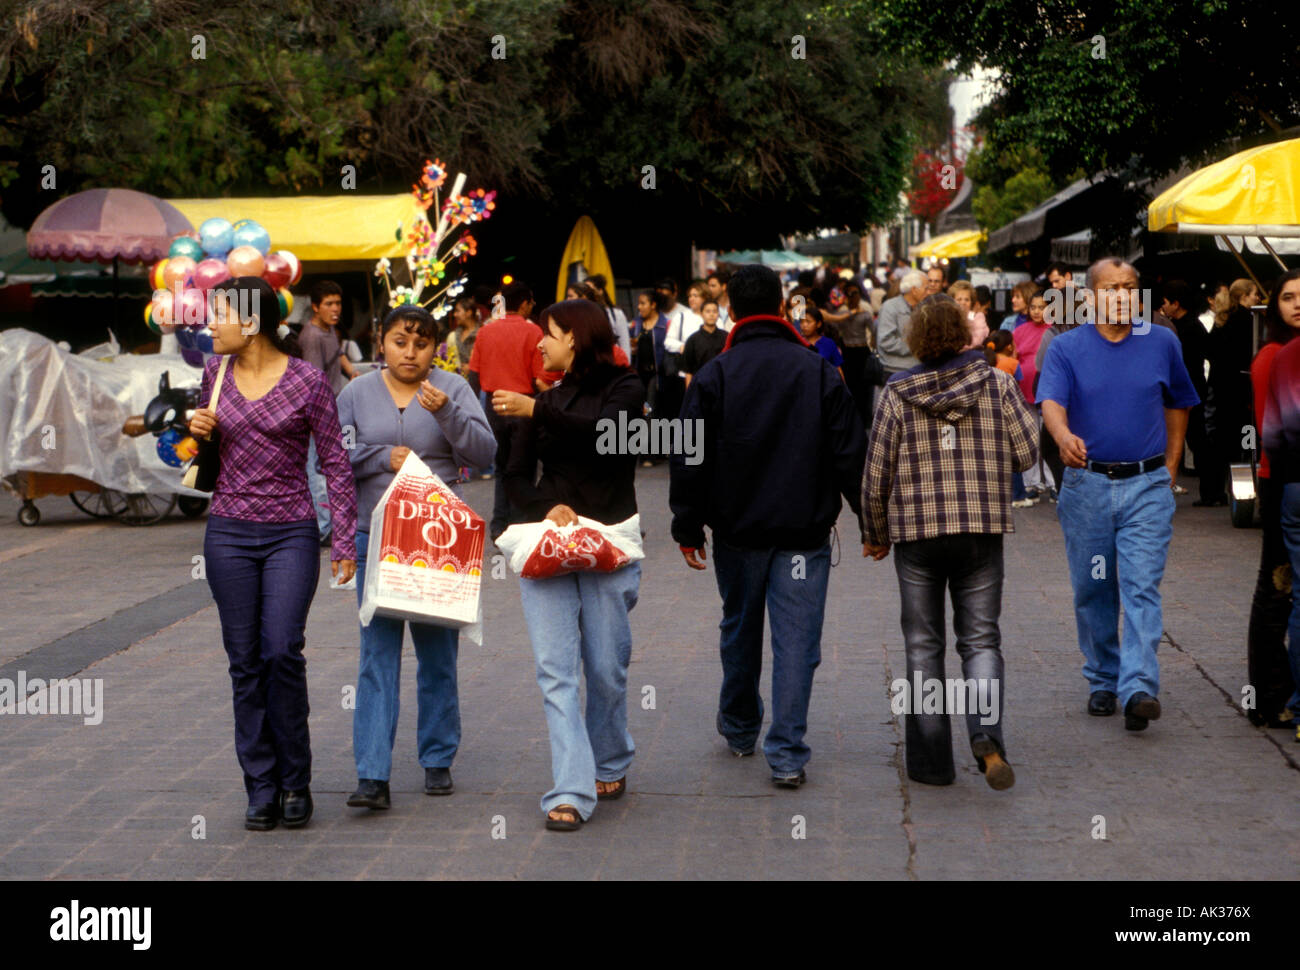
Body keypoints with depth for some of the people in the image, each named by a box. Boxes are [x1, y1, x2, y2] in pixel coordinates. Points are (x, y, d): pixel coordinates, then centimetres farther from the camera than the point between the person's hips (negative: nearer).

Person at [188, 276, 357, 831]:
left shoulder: (307, 380, -6)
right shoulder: (215, 375, 6)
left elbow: (335, 462, -2)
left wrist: (343, 540, -6)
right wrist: (196, 431, -2)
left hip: (291, 534, -4)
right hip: (228, 534, 4)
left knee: (283, 652, -12)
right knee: (245, 661, 4)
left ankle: (295, 782, 4)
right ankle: (261, 789, 12)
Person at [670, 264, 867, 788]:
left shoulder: (713, 376, -3)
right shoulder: (819, 372, -2)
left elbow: (690, 459, -2)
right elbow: (851, 454, -1)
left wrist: (688, 528, 6)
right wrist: (870, 521, 8)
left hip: (737, 530, 1)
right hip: (805, 530, -1)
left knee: (739, 629, 19)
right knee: (796, 637, -1)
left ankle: (739, 728, 36)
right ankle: (787, 754, -6)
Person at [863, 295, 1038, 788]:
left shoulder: (897, 393, -3)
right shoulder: (997, 383, -2)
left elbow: (876, 475, 0)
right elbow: (1027, 453, -1)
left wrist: (877, 536, 13)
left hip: (917, 531, 0)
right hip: (983, 530, 1)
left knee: (923, 645, 9)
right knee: (981, 640, 7)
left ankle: (931, 760, 10)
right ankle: (986, 734, -17)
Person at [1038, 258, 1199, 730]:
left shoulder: (1162, 344, 5)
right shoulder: (1066, 348, 0)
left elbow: (1178, 405, 17)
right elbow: (1051, 402, -16)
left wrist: (1169, 469, 13)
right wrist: (1064, 436, -38)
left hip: (1147, 486, 0)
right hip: (1086, 484, 1)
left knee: (1142, 587, -11)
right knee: (1093, 590, 9)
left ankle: (1139, 688, -17)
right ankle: (1102, 680, 25)